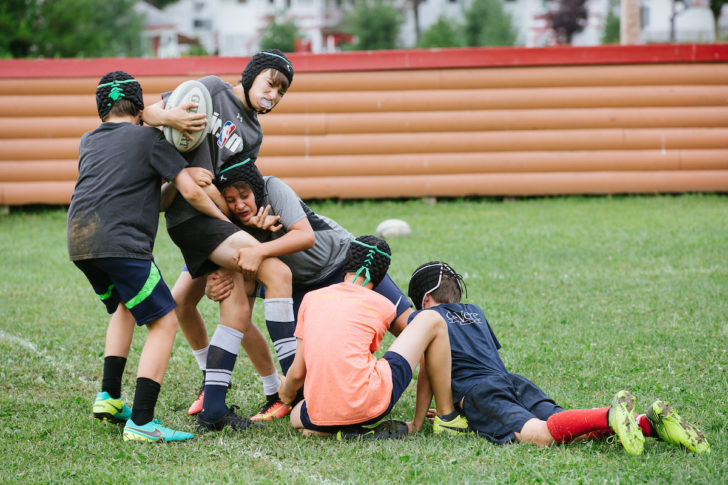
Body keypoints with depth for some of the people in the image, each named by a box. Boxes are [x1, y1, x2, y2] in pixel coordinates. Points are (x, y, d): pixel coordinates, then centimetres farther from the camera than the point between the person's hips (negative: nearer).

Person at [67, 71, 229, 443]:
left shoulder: (88, 142, 23)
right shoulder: (149, 138, 6)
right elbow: (190, 192, 1)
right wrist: (224, 220, 14)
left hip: (79, 242, 7)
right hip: (119, 241, -7)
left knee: (125, 307, 30)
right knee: (164, 322, -1)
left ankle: (109, 397, 23)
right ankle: (140, 421, -10)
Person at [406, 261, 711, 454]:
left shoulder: (425, 317, 17)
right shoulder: (474, 312, 37)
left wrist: (418, 421, 14)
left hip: (478, 392, -7)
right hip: (511, 380, 7)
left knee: (539, 434, -32)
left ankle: (610, 416, -58)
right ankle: (647, 422, -36)